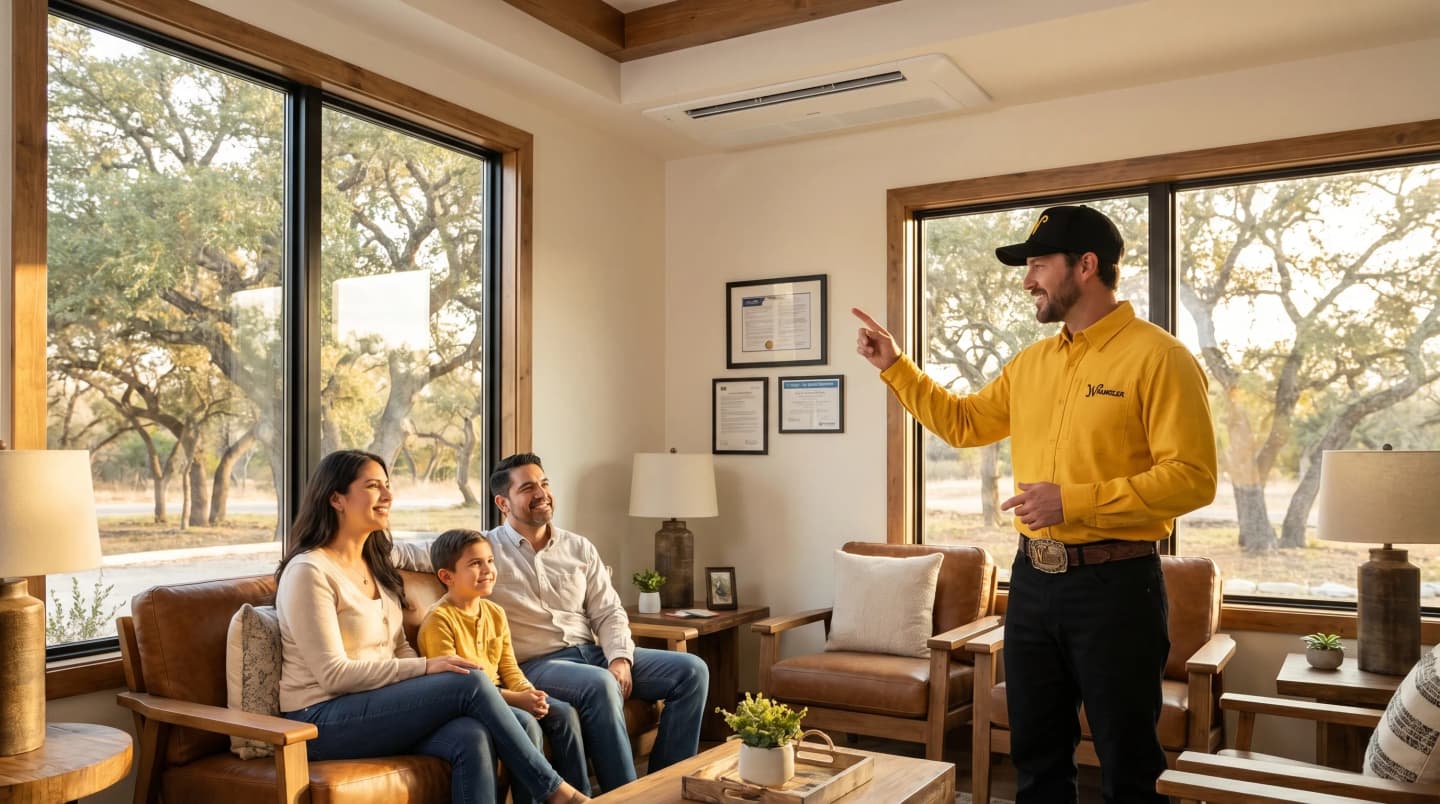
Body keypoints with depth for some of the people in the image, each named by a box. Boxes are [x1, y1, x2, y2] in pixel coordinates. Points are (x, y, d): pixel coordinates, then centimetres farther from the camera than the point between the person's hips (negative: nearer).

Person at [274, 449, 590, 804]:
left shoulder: (375, 563, 14)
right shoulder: (309, 571, -12)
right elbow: (333, 674, -18)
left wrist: (431, 683, -6)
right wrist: (426, 668, -22)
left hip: (378, 704, 7)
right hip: (323, 720, -7)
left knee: (471, 737, -25)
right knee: (472, 682, -23)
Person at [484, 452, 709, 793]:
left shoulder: (579, 548, 12)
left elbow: (608, 612, 9)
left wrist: (620, 658, -10)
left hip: (593, 652, 6)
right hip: (535, 663, -6)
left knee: (691, 670, -9)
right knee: (600, 684, -38)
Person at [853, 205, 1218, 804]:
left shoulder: (1158, 357, -12)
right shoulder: (1030, 363, 10)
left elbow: (1192, 477, -17)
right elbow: (961, 423, 21)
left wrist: (1076, 501, -23)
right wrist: (894, 367, 13)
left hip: (1115, 584, -6)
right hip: (1033, 579, 7)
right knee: (1035, 753, 18)